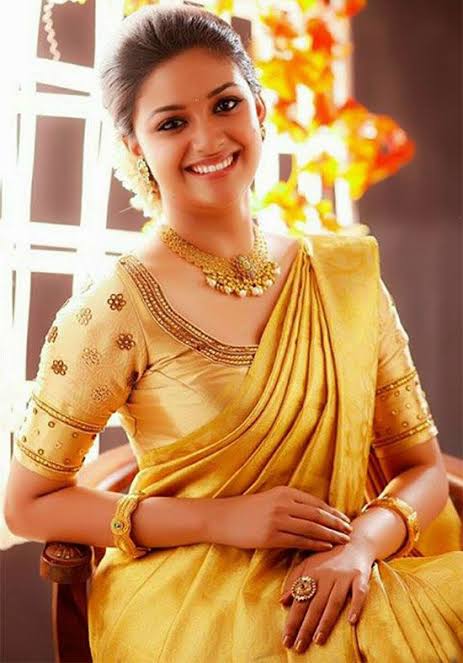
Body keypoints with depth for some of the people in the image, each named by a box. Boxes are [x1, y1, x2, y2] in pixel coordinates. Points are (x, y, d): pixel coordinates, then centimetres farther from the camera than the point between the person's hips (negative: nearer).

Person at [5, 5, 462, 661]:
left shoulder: (347, 275, 1)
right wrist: (218, 519, -14)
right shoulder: (117, 310, -11)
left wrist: (362, 544, -16)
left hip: (342, 587, 5)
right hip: (187, 603, -4)